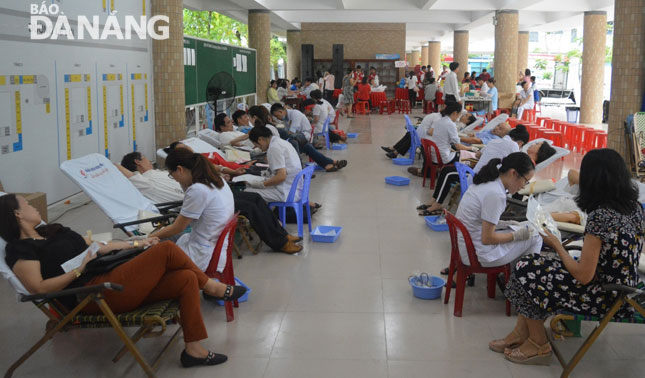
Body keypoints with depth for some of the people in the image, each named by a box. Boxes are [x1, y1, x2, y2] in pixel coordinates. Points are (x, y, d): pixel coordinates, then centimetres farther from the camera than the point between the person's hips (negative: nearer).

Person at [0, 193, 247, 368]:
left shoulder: (53, 231, 23)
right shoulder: (21, 250, -3)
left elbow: (96, 246, 25)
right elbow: (38, 288, -15)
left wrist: (136, 243, 21)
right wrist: (79, 270, -16)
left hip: (106, 281, 9)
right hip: (94, 297, -9)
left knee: (186, 278, -8)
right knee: (166, 250, -14)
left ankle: (194, 350, -4)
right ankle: (210, 287, 8)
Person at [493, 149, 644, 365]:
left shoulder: (599, 217, -25)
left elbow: (583, 276, -22)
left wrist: (555, 244, -8)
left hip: (606, 298, -9)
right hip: (625, 290, 9)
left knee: (526, 271, -2)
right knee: (538, 266, 14)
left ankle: (538, 345, 15)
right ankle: (521, 334, 23)